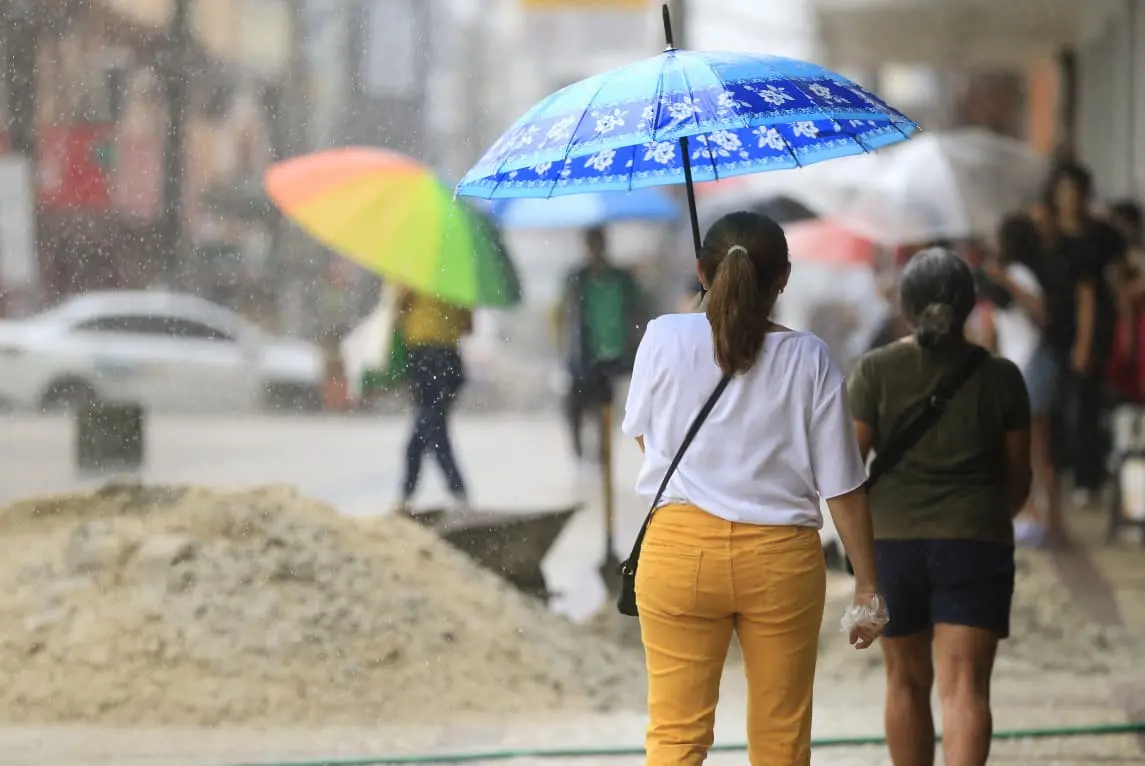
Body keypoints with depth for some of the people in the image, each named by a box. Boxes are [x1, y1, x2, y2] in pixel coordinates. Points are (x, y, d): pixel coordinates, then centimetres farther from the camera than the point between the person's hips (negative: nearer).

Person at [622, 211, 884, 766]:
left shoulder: (664, 340, -5)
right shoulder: (808, 359, -5)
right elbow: (842, 486, -2)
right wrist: (867, 583, 6)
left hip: (681, 550, 0)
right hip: (781, 556, 0)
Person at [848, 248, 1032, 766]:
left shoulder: (876, 371, -4)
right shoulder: (1000, 377, -1)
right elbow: (1018, 479, 6)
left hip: (892, 542, 1)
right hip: (977, 543, -1)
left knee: (907, 681, 16)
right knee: (965, 686, -6)